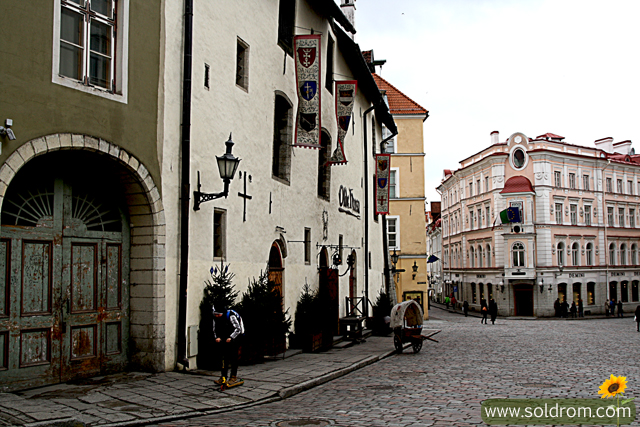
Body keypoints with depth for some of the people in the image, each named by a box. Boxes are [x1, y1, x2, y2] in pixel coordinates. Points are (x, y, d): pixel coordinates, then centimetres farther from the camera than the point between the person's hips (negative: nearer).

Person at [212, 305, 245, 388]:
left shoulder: (231, 316, -26)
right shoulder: (215, 318, -7)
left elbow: (238, 329, -23)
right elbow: (215, 330, 6)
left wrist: (231, 337, -32)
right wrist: (217, 337, -13)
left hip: (235, 336, -6)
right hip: (225, 338, 6)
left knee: (233, 356, -10)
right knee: (224, 356, 3)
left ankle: (234, 377, -5)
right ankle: (223, 377, 6)